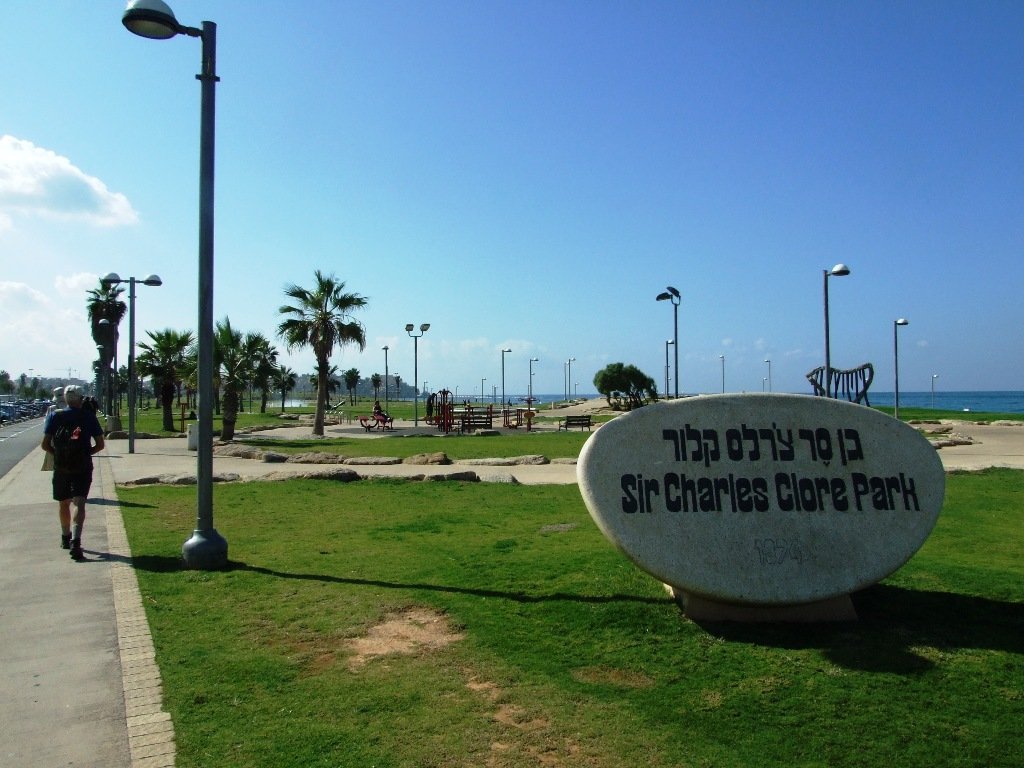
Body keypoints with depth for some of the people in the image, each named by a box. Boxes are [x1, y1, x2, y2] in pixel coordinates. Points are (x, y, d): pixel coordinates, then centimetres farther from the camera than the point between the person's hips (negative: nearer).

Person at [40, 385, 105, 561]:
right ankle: (75, 540, -24)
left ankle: (65, 538, 35)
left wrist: (56, 454, 15)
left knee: (63, 503, 19)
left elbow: (45, 445, -1)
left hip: (61, 467, 2)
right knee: (79, 503, -7)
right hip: (83, 467, -2)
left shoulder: (55, 416, 2)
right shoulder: (89, 417, -1)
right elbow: (100, 445, 0)